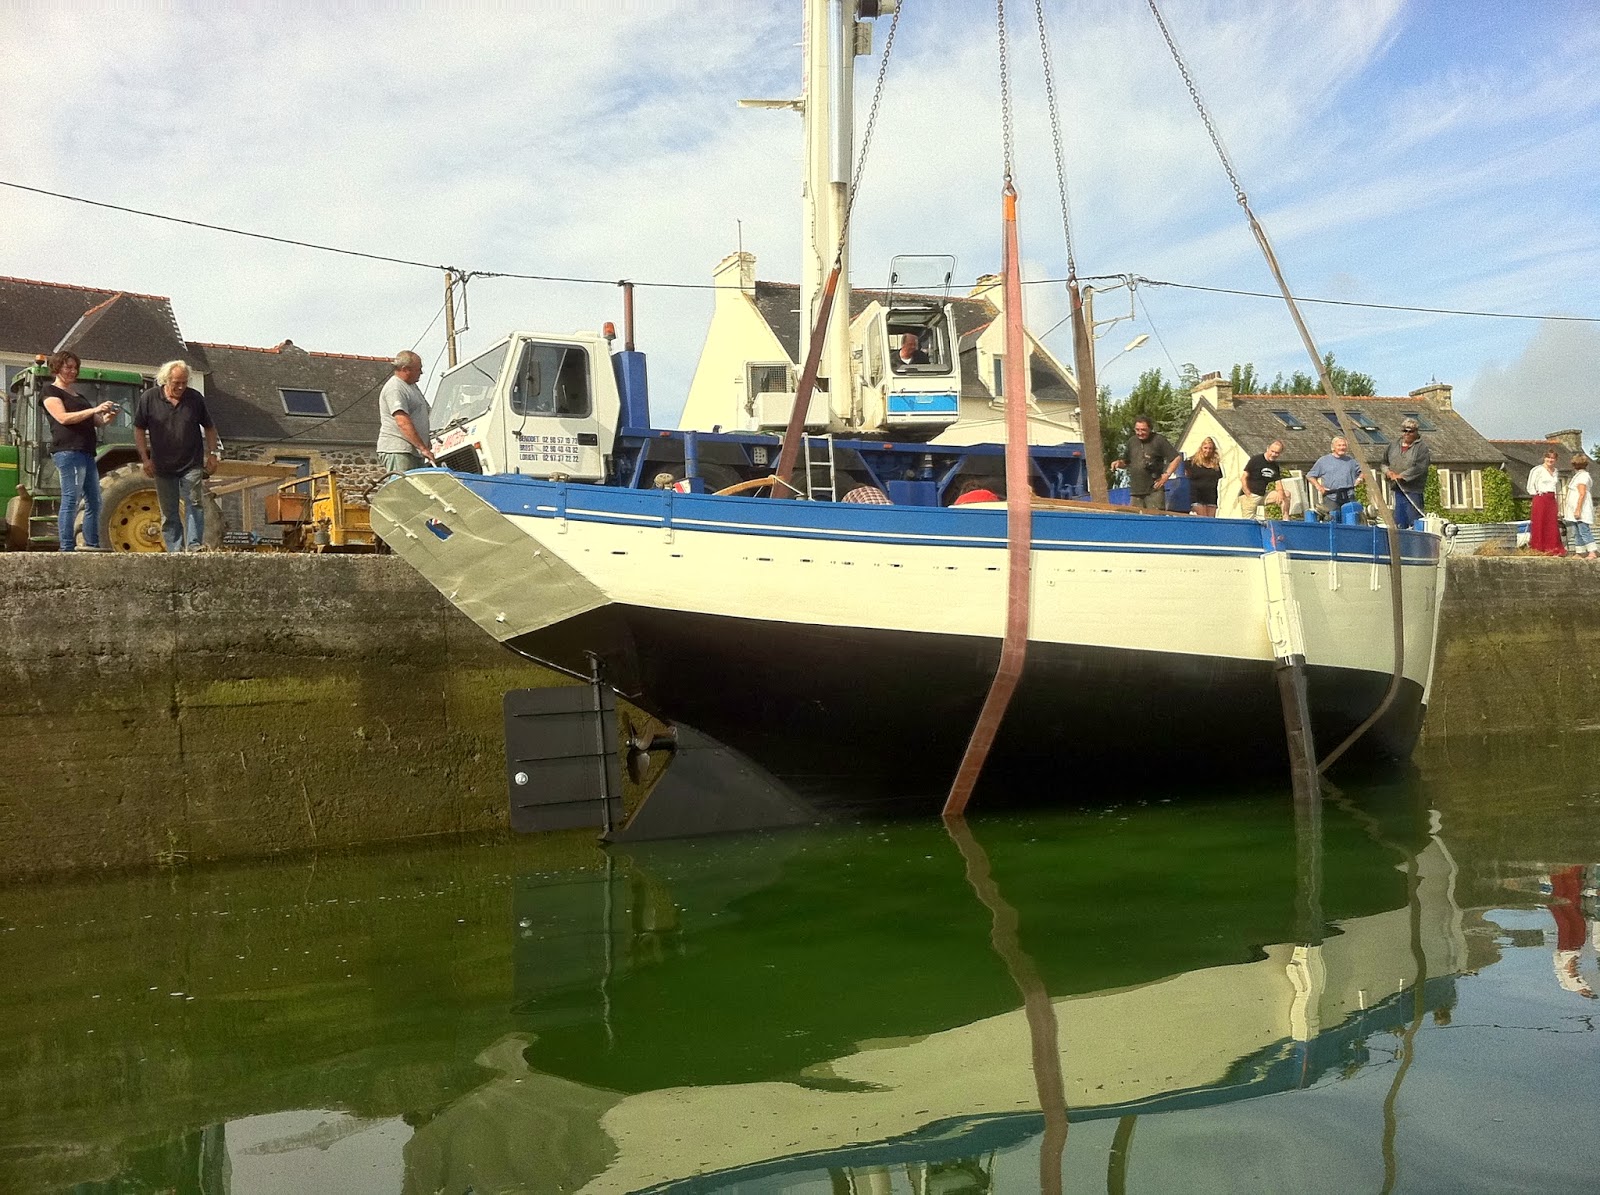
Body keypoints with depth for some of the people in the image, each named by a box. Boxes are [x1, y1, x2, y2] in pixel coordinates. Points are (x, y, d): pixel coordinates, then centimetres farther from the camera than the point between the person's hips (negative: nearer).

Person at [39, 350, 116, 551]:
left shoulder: (77, 395, 26)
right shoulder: (50, 391, 2)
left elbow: (96, 422, 20)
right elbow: (63, 418, -13)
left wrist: (106, 417, -3)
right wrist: (94, 410, -19)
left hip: (86, 453, 9)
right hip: (68, 451, -9)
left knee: (94, 502, 6)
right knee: (71, 500, -12)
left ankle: (92, 546, 9)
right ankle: (66, 549, -13)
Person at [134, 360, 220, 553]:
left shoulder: (195, 398, 0)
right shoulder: (149, 398, -3)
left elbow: (209, 427, 11)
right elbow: (139, 429, 2)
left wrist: (213, 453, 4)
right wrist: (145, 459, -3)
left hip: (192, 464, 0)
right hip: (163, 466, 1)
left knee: (193, 504, -11)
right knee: (168, 511, 5)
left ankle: (194, 545, -12)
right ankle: (175, 550, 10)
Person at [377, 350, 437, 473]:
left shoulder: (412, 386, 22)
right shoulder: (394, 388, -11)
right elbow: (403, 423, -22)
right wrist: (423, 448, -26)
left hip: (415, 452, 9)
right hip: (397, 451, -9)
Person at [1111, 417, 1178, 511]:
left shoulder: (1159, 440, -3)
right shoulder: (1132, 442, 14)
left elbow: (1176, 458, -1)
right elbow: (1126, 462, 26)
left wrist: (1166, 475, -8)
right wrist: (1119, 463, 3)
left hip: (1154, 490, -5)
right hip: (1135, 492, 5)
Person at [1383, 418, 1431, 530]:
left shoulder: (1421, 448, -4)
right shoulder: (1393, 447, 15)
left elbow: (1420, 468, -15)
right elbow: (1384, 463, 25)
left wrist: (1401, 476, -17)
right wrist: (1387, 471, 3)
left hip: (1413, 491, -6)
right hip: (1398, 491, 6)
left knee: (1415, 523, -7)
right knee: (1399, 523, 10)